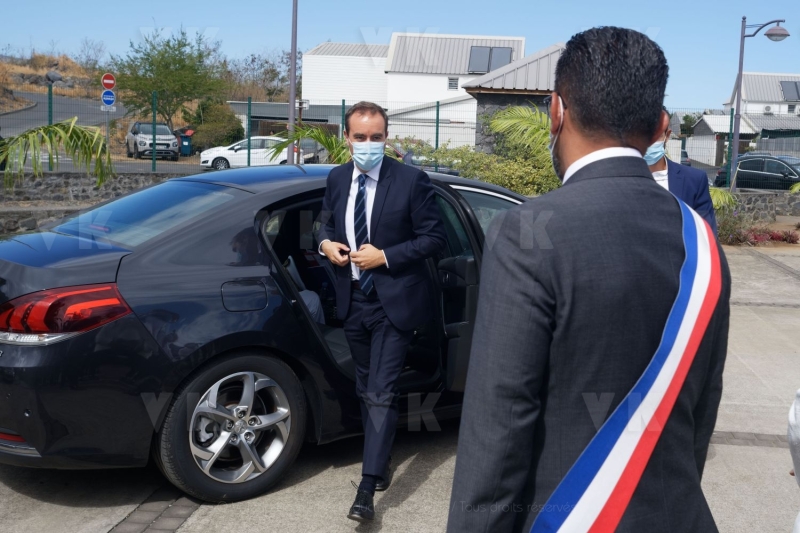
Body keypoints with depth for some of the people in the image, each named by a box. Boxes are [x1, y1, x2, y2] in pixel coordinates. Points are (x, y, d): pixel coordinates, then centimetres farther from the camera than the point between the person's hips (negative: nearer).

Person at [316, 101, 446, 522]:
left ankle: (367, 488, -2)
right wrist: (326, 243, -7)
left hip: (393, 301, -6)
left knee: (381, 394, -7)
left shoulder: (411, 180, -12)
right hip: (353, 300, 6)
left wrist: (385, 257, -20)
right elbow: (327, 224, 17)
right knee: (366, 390, 19)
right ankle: (380, 460, 37)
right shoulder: (337, 178, 3)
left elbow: (434, 238, -11)